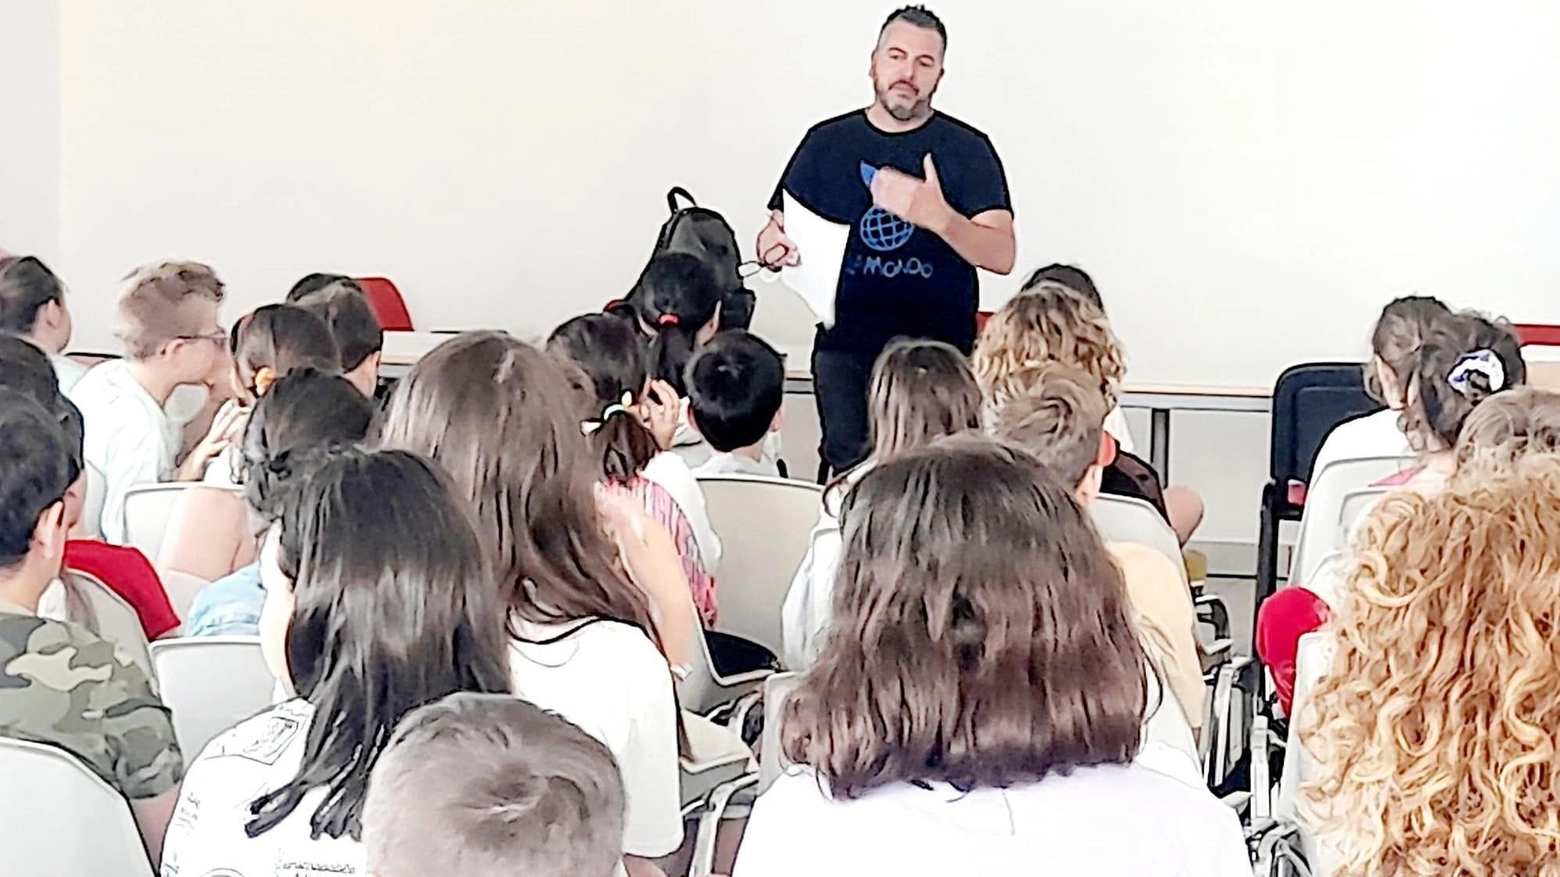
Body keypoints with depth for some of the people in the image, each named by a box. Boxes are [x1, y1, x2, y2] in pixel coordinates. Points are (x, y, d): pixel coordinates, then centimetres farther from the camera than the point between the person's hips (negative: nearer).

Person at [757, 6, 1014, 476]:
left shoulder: (968, 149, 4)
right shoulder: (827, 142, 12)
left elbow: (1001, 255, -7)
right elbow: (777, 233, 16)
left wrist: (939, 218, -26)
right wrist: (774, 248, -10)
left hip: (939, 344, -2)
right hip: (847, 341, 2)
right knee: (850, 466, -13)